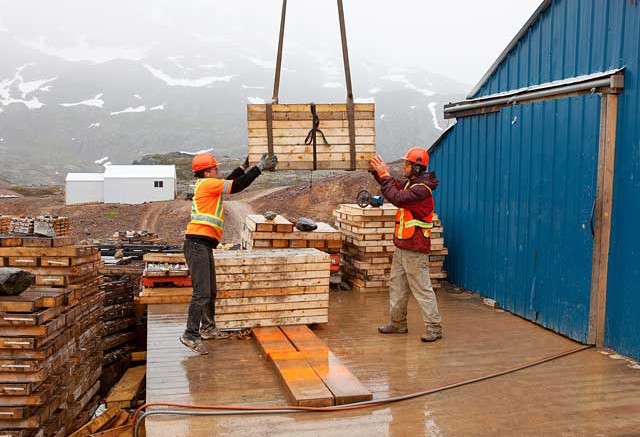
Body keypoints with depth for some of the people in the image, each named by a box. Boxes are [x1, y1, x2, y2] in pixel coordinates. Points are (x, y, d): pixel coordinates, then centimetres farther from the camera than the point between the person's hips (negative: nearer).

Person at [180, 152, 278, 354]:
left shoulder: (206, 186, 19)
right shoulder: (207, 184, -9)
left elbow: (229, 182, 33)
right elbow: (237, 186, -12)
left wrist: (244, 166, 33)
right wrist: (260, 167, -6)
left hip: (203, 246, 10)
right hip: (197, 244, -10)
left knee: (210, 291, 18)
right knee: (202, 292, -13)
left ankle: (207, 328, 29)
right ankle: (191, 335, -11)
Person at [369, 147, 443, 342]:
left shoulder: (422, 189, -20)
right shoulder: (411, 183, 11)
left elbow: (398, 198, -30)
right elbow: (395, 186, 20)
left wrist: (384, 175, -23)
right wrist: (379, 171, 5)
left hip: (415, 250, -10)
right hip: (401, 246, 10)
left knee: (422, 289, -5)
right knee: (396, 285, 16)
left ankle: (434, 328, 3)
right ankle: (398, 323, 26)